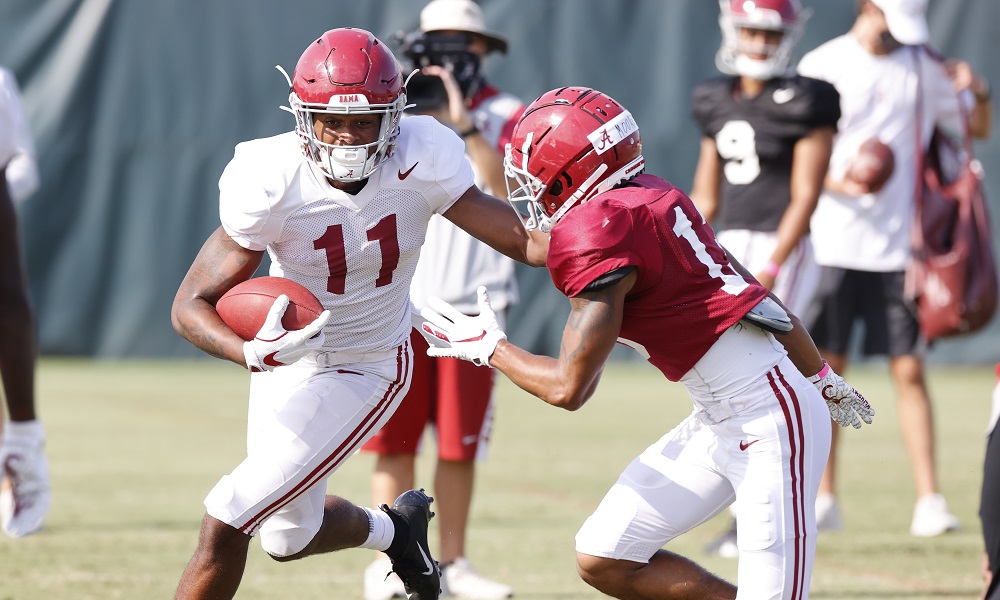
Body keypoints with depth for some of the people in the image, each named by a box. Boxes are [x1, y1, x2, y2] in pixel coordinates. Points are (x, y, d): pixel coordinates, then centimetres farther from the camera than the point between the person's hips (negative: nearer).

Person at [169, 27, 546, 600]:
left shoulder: (419, 161, -22)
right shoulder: (272, 182, -25)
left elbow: (524, 237, -17)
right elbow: (192, 305, -23)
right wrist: (252, 353, -43)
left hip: (365, 370, -2)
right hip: (289, 355, 2)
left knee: (226, 520, -12)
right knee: (289, 536, 20)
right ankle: (394, 527, 51)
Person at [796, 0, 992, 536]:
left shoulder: (922, 69, 8)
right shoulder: (822, 67, -1)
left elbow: (977, 128, 18)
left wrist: (978, 93, -4)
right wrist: (836, 183, -20)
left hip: (898, 246, 2)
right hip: (833, 244, -2)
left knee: (910, 371, -3)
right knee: (828, 368, 3)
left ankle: (929, 501, -4)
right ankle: (822, 497, 12)